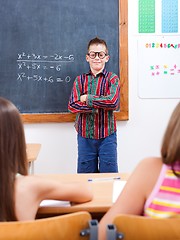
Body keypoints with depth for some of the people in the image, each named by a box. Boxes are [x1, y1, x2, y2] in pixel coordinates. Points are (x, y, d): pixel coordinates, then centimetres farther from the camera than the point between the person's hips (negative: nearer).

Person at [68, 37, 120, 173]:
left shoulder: (112, 79, -1)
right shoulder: (80, 80, 5)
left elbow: (113, 102, -19)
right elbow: (72, 106, -6)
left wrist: (87, 98, -12)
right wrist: (95, 107, -17)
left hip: (107, 136, -2)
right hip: (84, 136, 2)